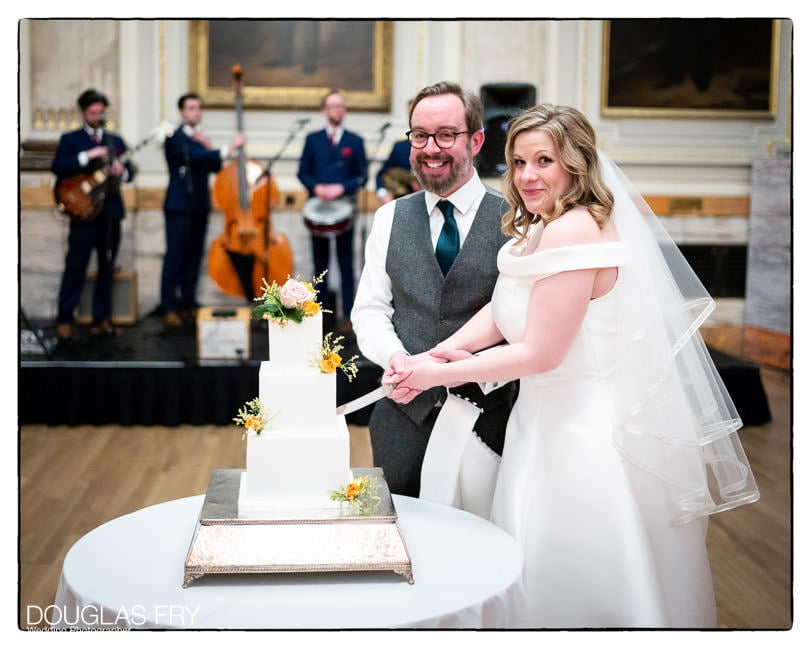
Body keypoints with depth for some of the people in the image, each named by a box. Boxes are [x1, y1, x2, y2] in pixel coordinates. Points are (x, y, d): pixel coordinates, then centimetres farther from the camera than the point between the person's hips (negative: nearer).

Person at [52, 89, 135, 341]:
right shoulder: (70, 139, 3)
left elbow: (130, 171, 14)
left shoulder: (116, 141, 16)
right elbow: (57, 167, -12)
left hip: (111, 211, 4)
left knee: (107, 268, 7)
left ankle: (101, 319, 15)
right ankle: (64, 321, -1)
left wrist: (122, 172, -9)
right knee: (75, 267, -5)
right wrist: (87, 156, -21)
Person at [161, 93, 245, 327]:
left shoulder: (200, 138, 18)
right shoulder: (175, 138, -5)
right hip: (179, 206, -6)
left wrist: (208, 146, -6)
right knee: (175, 257, -7)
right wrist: (230, 149, -24)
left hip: (200, 206, 7)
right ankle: (169, 308, -6)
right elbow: (195, 157, -22)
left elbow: (214, 166, 10)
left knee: (193, 258, 6)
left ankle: (188, 305, 11)